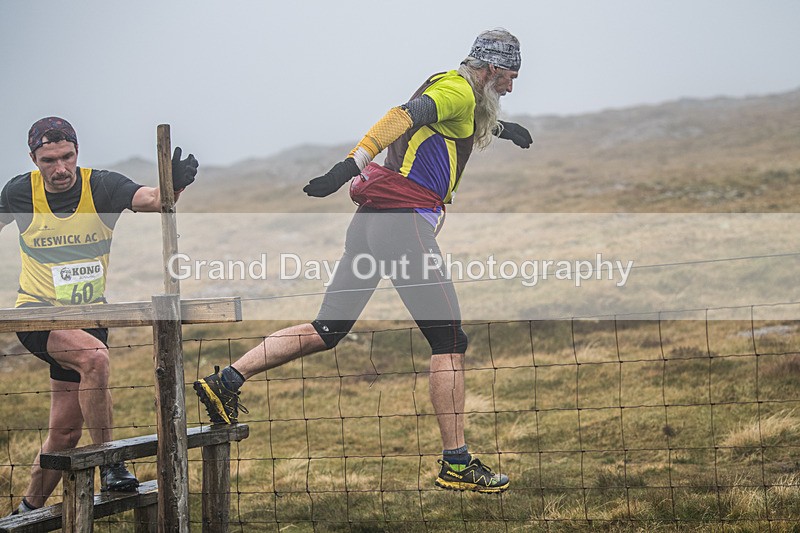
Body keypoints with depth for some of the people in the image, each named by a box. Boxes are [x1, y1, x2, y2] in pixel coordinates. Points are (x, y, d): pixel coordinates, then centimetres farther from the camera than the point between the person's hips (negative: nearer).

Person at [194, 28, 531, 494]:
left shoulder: (451, 90, 23)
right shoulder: (459, 91, -5)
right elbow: (403, 117, -23)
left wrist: (499, 128, 62)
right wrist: (350, 166, -35)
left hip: (372, 223, 10)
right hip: (405, 222, -10)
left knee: (329, 330, 9)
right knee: (450, 341, -4)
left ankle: (226, 381, 3)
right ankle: (456, 464, -3)